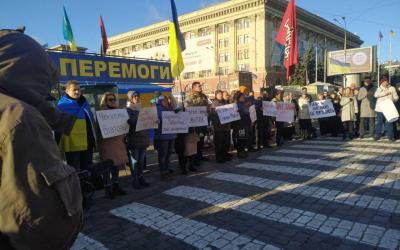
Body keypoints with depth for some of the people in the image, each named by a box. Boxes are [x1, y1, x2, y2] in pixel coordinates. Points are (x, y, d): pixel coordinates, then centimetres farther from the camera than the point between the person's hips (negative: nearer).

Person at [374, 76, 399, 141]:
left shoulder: (392, 88, 10)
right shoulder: (379, 89, 8)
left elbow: (396, 97, 7)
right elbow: (376, 95, -12)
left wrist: (392, 100, -13)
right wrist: (385, 93, -15)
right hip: (380, 109, 0)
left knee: (389, 123, -1)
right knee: (379, 122, 3)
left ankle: (390, 136, 7)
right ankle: (377, 135, 11)